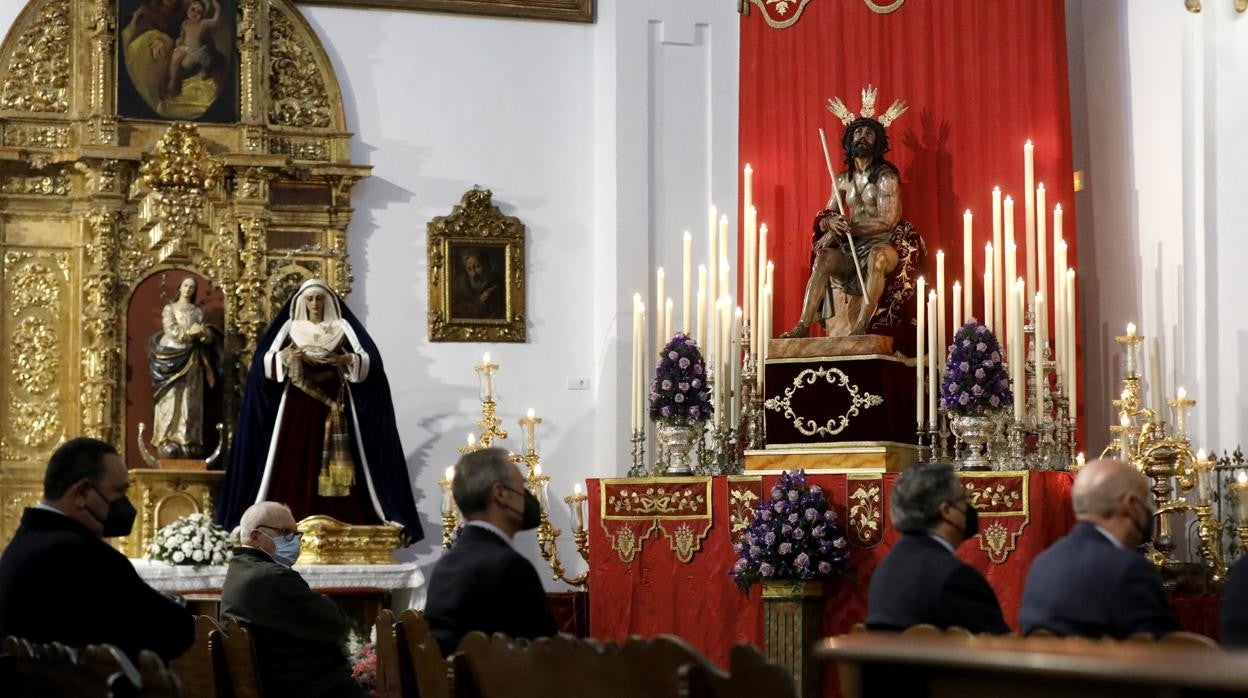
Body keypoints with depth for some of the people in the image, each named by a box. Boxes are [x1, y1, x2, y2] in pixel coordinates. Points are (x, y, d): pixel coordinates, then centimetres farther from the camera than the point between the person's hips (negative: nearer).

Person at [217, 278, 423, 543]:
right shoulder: (289, 326, 8)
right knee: (296, 460, -6)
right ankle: (295, 519, -6)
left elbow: (368, 358, -5)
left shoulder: (342, 326, 6)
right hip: (299, 402, 0)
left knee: (337, 460, -6)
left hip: (334, 401, 0)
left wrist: (345, 360, -24)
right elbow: (265, 359, -2)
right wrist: (287, 356, -20)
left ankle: (338, 520, -5)